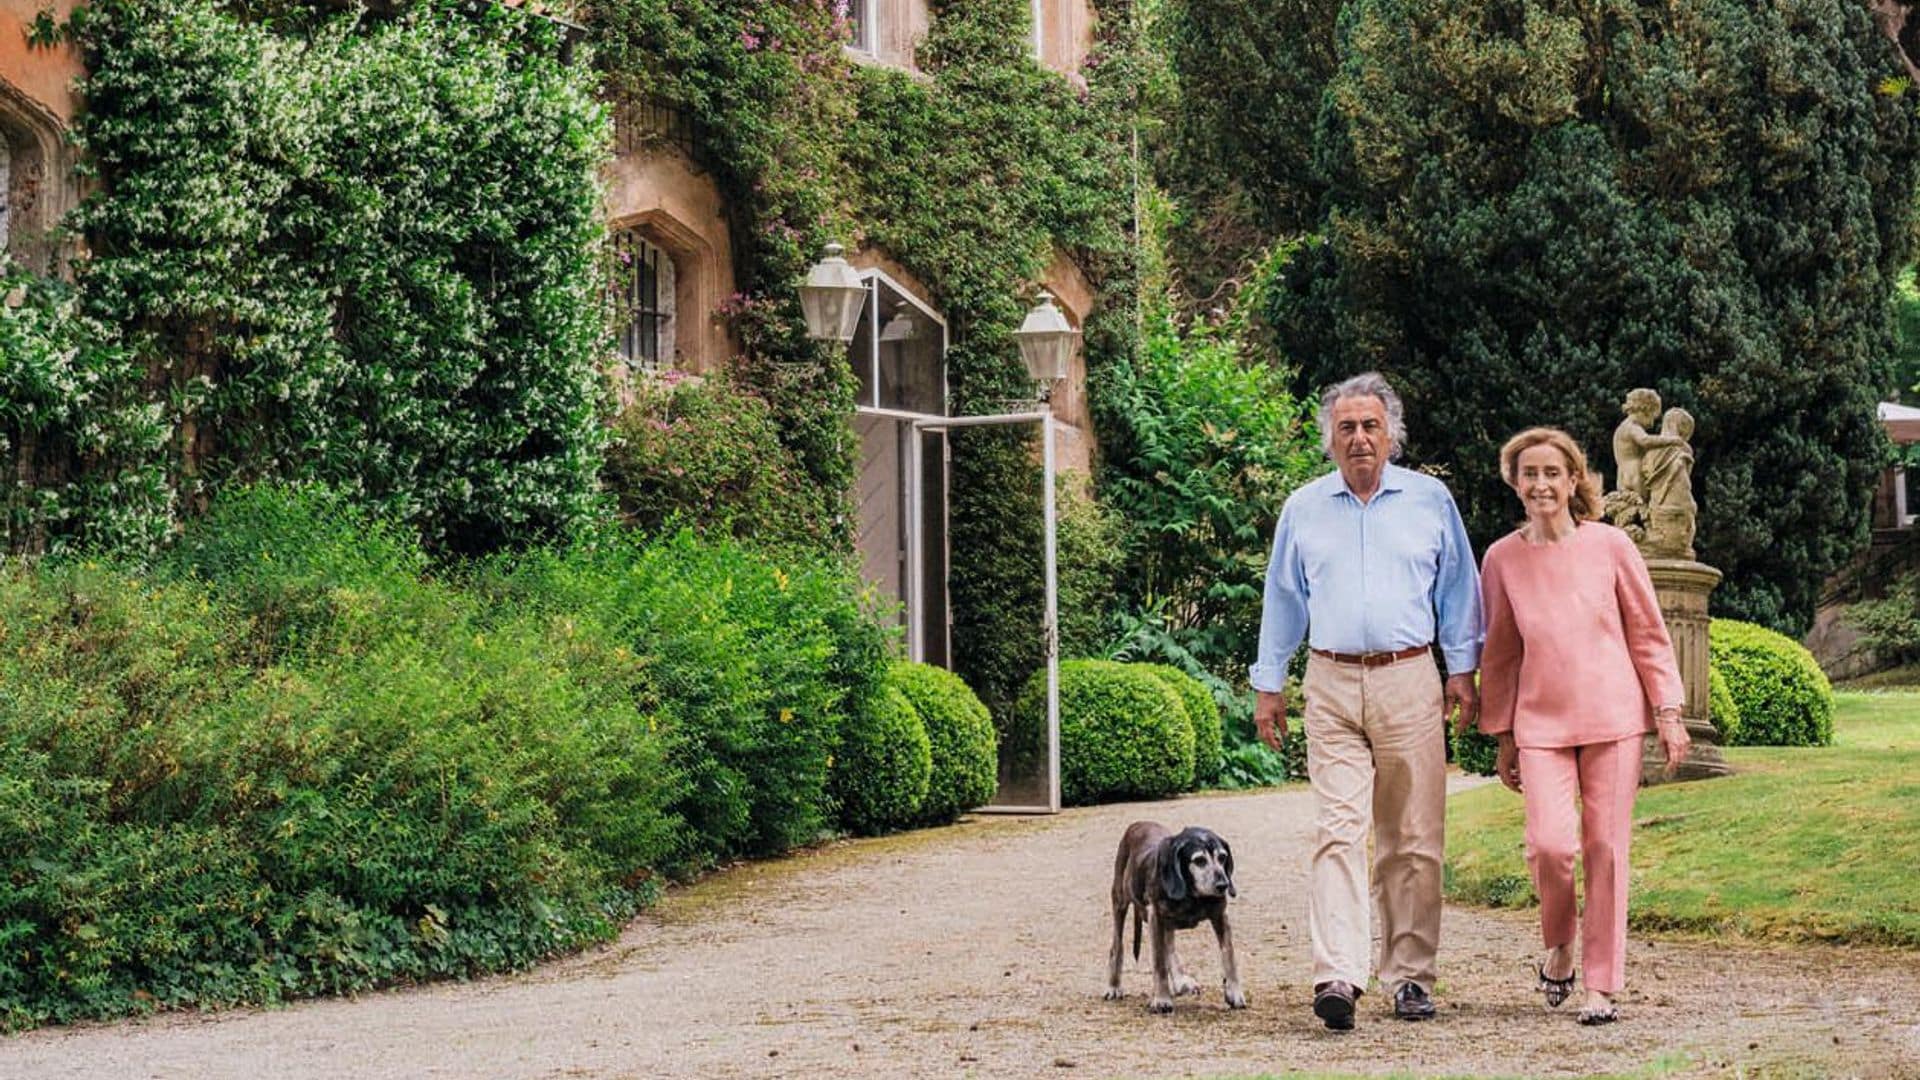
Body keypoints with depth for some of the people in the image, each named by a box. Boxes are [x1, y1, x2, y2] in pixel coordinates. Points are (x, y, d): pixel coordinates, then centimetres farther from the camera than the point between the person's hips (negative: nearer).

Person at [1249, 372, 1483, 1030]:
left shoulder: (1430, 500, 8)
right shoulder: (1303, 509, 11)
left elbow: (1457, 588, 13)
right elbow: (1283, 599, 17)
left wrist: (1462, 669, 7)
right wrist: (1267, 685, 15)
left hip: (1409, 684, 0)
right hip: (1332, 686, 0)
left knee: (1413, 840, 2)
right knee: (1338, 831, -11)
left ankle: (1410, 977, 10)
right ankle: (1337, 977, -20)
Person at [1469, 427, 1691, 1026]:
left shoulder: (1610, 546, 0)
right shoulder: (1502, 559, 4)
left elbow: (1649, 634, 7)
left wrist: (1668, 713, 2)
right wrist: (1502, 738, 12)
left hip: (1612, 716, 0)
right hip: (1540, 722, 0)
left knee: (1605, 848, 0)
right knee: (1549, 843, -15)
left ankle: (1602, 984, 10)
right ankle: (1557, 946, 15)